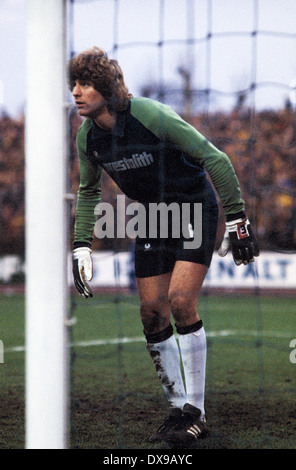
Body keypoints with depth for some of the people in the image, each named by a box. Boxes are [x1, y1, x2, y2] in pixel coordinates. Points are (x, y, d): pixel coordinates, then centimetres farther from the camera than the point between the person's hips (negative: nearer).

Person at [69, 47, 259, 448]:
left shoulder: (151, 116, -26)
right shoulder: (87, 136, -7)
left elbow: (215, 159, -20)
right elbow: (89, 190, 12)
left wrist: (236, 220, -19)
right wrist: (82, 246, 5)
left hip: (196, 208, -6)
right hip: (152, 217, 6)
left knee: (180, 301, -18)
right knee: (152, 313, -2)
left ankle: (196, 412, -8)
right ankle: (179, 409, 10)